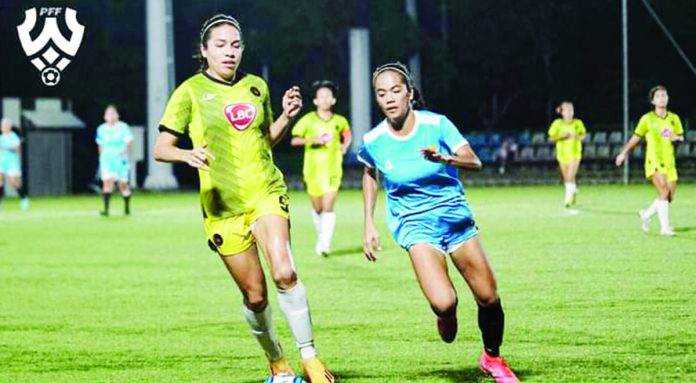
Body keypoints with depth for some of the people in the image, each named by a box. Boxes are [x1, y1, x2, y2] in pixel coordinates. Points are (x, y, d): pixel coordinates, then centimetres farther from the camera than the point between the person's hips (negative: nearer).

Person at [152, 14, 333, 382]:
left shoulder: (257, 86, 9)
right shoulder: (190, 91, -3)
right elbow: (160, 148, -6)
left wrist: (286, 117, 3)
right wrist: (187, 154, -27)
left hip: (266, 192, 2)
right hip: (223, 205, -1)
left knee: (284, 272, -23)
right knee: (255, 295, 2)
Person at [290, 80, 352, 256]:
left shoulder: (340, 121, 4)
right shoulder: (308, 120, -1)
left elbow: (347, 133, 25)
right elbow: (294, 140, 0)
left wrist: (344, 147, 7)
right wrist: (311, 140, -16)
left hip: (333, 170, -1)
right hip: (313, 169, 1)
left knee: (328, 207, -14)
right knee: (317, 209, 11)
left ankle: (325, 244, -18)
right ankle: (321, 236, 36)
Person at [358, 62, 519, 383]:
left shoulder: (436, 124, -12)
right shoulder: (373, 141, -7)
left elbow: (474, 161, -18)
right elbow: (370, 174, 14)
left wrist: (445, 158, -38)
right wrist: (369, 224, 10)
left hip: (454, 213, 1)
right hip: (413, 223, -1)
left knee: (488, 297, 1)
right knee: (443, 303, -24)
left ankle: (492, 357, 28)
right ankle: (446, 317, 14)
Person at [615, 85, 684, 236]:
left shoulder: (674, 118, 8)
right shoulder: (647, 119, -2)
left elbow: (681, 138, 13)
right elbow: (636, 138, 8)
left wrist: (676, 138, -11)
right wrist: (624, 153, 13)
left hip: (669, 163, 5)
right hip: (654, 161, -5)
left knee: (669, 197, 4)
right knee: (664, 191, -21)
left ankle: (646, 215, 28)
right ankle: (664, 227, -18)